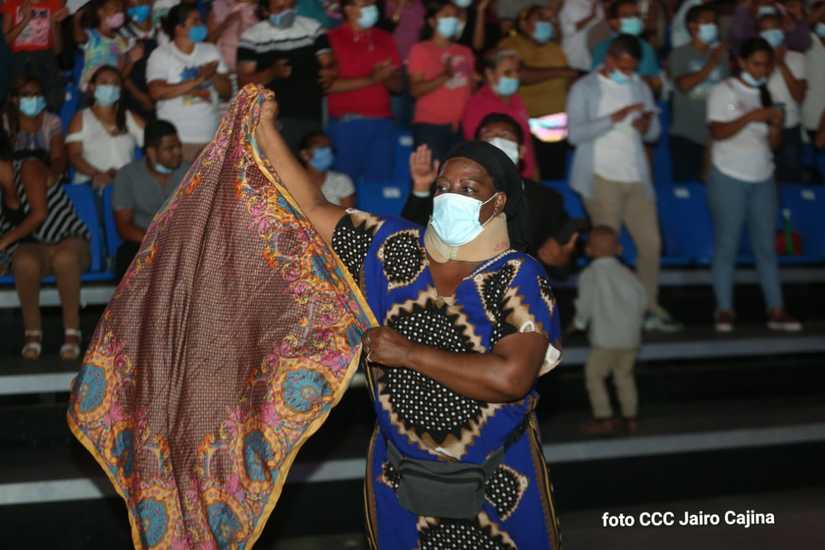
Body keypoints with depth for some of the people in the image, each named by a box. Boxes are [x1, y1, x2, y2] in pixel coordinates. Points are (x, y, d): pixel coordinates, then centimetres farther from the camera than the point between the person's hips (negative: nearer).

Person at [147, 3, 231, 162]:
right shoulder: (161, 55, -1)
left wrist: (213, 75, -10)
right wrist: (197, 81, -16)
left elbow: (227, 92, 11)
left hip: (209, 137, 4)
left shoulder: (211, 51, 13)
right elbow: (157, 91, -16)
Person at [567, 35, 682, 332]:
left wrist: (646, 126, -8)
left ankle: (650, 310, 14)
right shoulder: (585, 88, -2)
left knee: (651, 243, 4)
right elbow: (575, 134, -14)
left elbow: (654, 133, 16)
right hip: (602, 178, -5)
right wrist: (614, 118, -22)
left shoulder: (640, 87, 14)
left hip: (637, 178, 5)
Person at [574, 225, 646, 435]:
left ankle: (604, 418, 0)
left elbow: (585, 304, -7)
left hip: (605, 339, -6)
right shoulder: (627, 273, 9)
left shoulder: (589, 275, -6)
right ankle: (630, 417, 19)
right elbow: (642, 299, 8)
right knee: (624, 375, 17)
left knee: (594, 375, 5)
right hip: (631, 337, 6)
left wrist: (579, 322, 12)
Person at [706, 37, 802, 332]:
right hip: (729, 179, -5)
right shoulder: (724, 91, -2)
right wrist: (751, 116, -22)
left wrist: (776, 124, -10)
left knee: (766, 246, 3)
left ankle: (776, 311, 4)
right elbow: (717, 132, -14)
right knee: (727, 245, -2)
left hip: (763, 180, 5)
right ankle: (725, 311, 3)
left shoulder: (765, 94, 14)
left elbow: (773, 143, 11)